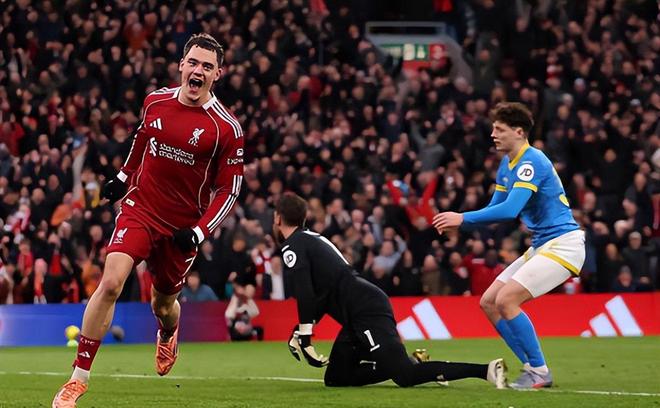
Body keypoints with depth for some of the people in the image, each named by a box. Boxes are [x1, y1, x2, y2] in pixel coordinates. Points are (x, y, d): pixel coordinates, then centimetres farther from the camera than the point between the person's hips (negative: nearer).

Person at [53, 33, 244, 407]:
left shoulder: (227, 128, -12)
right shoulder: (156, 102, -1)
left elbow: (229, 189, -7)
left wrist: (199, 233, -17)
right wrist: (124, 177, 29)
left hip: (182, 226, -1)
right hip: (140, 208, 1)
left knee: (164, 305, 13)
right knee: (111, 282, -20)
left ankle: (168, 337, 55)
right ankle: (79, 377, -15)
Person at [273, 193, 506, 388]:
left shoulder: (292, 246, -3)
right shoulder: (312, 239, 25)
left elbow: (305, 294, -15)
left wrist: (304, 337, -10)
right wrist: (301, 330, 23)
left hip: (364, 308, -10)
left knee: (405, 375, -18)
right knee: (335, 379, 12)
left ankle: (486, 370, -26)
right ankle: (415, 367, 6)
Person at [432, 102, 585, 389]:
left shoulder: (531, 162, -18)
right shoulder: (507, 165, 12)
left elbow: (509, 210, -28)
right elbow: (496, 208, 17)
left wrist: (463, 218, -24)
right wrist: (458, 222, 1)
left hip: (562, 244, -10)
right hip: (540, 246, 10)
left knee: (506, 300, -20)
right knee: (489, 302, 5)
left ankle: (539, 373, -10)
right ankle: (534, 368, 9)